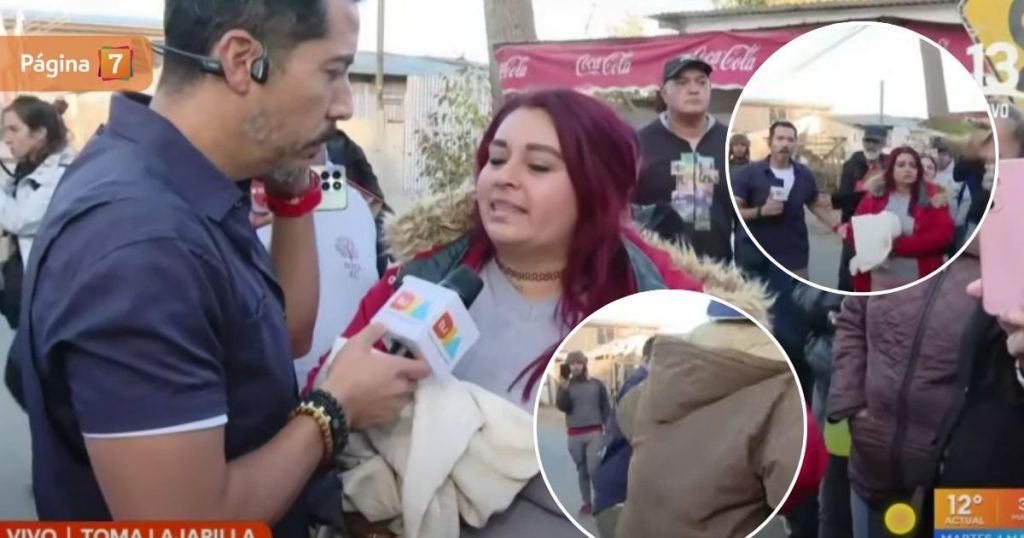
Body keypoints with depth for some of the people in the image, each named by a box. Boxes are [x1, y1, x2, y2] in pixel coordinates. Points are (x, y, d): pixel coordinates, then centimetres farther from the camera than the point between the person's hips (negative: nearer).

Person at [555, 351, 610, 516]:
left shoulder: (597, 385, 4)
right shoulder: (565, 385, 6)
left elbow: (606, 409, 5)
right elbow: (562, 407, -7)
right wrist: (564, 389, -21)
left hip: (595, 432, -2)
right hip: (575, 434, 2)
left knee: (593, 469, -11)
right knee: (581, 470, 7)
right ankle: (587, 502, 16)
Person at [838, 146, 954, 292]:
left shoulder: (932, 196, 0)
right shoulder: (875, 196, 5)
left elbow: (943, 235, -9)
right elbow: (856, 231, 5)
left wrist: (899, 245, -18)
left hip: (918, 282, -1)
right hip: (879, 282, 2)